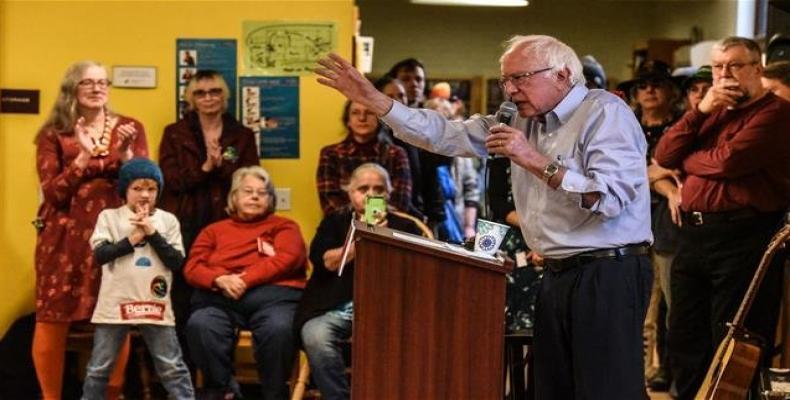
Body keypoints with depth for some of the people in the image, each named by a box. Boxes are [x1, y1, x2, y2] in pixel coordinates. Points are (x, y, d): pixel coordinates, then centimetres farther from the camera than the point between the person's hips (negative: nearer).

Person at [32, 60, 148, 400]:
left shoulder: (130, 128, 9)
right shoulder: (53, 134, 4)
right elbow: (52, 192, -5)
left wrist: (125, 152, -13)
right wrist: (83, 156, -15)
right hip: (65, 236, -1)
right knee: (53, 318, -3)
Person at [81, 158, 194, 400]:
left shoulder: (167, 220, 5)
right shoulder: (109, 217, 3)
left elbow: (177, 262, -4)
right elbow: (100, 255, -9)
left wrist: (152, 233, -10)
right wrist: (131, 240, -14)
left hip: (155, 304, 0)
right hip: (115, 303, 0)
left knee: (172, 367, 4)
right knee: (99, 367, 10)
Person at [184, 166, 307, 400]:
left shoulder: (284, 226, 22)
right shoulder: (214, 230, 26)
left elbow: (287, 259, 2)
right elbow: (192, 268, 13)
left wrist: (245, 280, -9)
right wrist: (221, 280, -10)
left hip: (272, 294, -1)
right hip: (220, 297, 2)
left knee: (279, 328, -36)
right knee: (199, 326, -32)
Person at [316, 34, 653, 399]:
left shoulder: (605, 113, -9)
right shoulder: (524, 121, 14)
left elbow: (610, 200, -21)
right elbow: (446, 135, 12)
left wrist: (536, 161, -21)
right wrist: (374, 100, 4)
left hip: (607, 274, -8)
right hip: (558, 274, 8)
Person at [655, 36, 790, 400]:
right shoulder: (713, 113, 19)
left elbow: (726, 161, -19)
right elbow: (663, 155, 8)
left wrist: (685, 161, 0)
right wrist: (700, 110, -4)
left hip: (743, 238, -8)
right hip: (693, 234, 8)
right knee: (685, 341, 14)